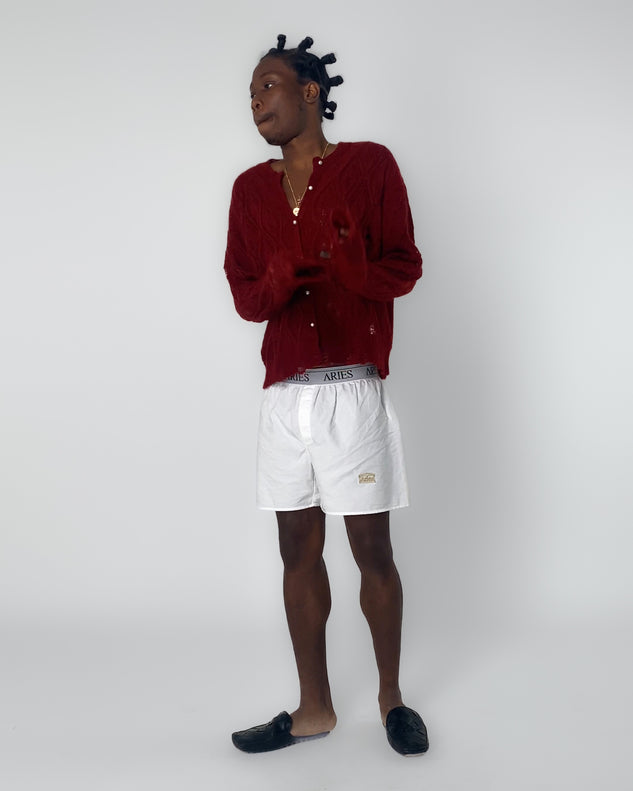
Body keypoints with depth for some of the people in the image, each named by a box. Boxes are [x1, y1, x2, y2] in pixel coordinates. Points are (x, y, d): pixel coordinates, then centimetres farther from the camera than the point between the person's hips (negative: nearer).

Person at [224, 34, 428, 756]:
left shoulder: (369, 165, 2)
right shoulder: (251, 188, 13)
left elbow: (403, 268, -2)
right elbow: (244, 296, 7)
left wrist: (328, 266, -17)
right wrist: (285, 275, -15)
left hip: (352, 391, -4)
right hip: (284, 395, 4)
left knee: (372, 549, 2)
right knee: (298, 552, 8)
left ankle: (391, 695, 23)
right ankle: (314, 708, 22)